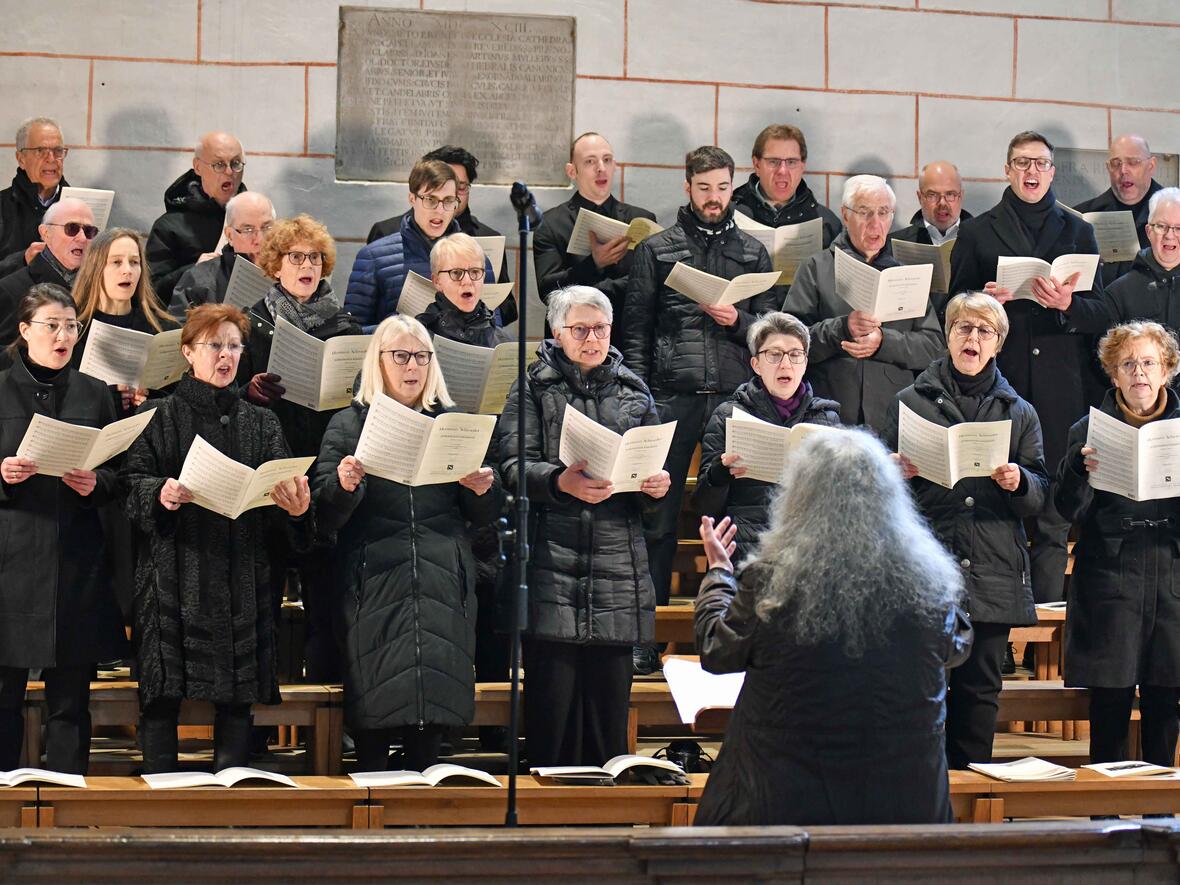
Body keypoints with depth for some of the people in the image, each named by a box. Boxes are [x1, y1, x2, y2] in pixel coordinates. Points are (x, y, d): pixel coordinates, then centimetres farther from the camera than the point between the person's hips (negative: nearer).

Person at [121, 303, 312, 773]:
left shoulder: (261, 422, 15)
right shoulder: (160, 416, 8)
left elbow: (283, 488, 6)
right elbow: (132, 481, 0)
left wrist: (296, 505, -17)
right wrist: (160, 493, -22)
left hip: (241, 571, 3)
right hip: (173, 571, -2)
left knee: (237, 692, 0)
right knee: (162, 690, -6)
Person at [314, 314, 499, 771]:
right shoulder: (349, 424, 8)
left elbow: (483, 517, 16)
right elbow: (325, 519, 1)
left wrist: (483, 490, -6)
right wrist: (344, 485, -20)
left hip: (442, 587, 2)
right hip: (374, 587, -2)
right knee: (373, 712, -5)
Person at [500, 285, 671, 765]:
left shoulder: (633, 390, 18)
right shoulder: (534, 388, 6)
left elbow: (655, 464, 21)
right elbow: (513, 466, -5)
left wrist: (658, 485, -3)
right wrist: (561, 481, -24)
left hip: (618, 560, 3)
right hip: (553, 560, -3)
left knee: (610, 697, 4)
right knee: (552, 696, -5)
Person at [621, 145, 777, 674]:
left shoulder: (752, 253, 14)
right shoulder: (657, 249, 8)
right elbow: (636, 331, 6)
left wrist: (737, 320, -7)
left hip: (735, 397, 2)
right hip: (672, 398, -2)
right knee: (659, 519, -2)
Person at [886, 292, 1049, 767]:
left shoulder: (1019, 413, 13)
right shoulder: (912, 401, 9)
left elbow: (1041, 496, 9)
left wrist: (1019, 483, -12)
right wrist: (899, 473, -10)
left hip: (992, 571, 2)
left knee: (980, 688, 6)